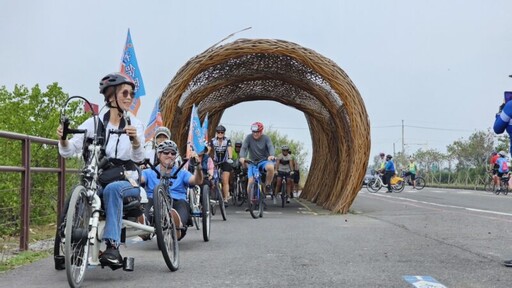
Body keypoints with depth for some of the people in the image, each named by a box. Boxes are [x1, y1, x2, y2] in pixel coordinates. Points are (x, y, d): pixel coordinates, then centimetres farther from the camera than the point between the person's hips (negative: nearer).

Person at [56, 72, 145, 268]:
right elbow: (68, 151, -3)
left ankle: (113, 246, -40)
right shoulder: (94, 123, 2)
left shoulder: (135, 125, 1)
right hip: (98, 180, 1)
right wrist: (63, 140, -26)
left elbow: (138, 158, -15)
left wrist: (135, 140, -36)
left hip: (126, 181, -1)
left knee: (112, 189, -36)